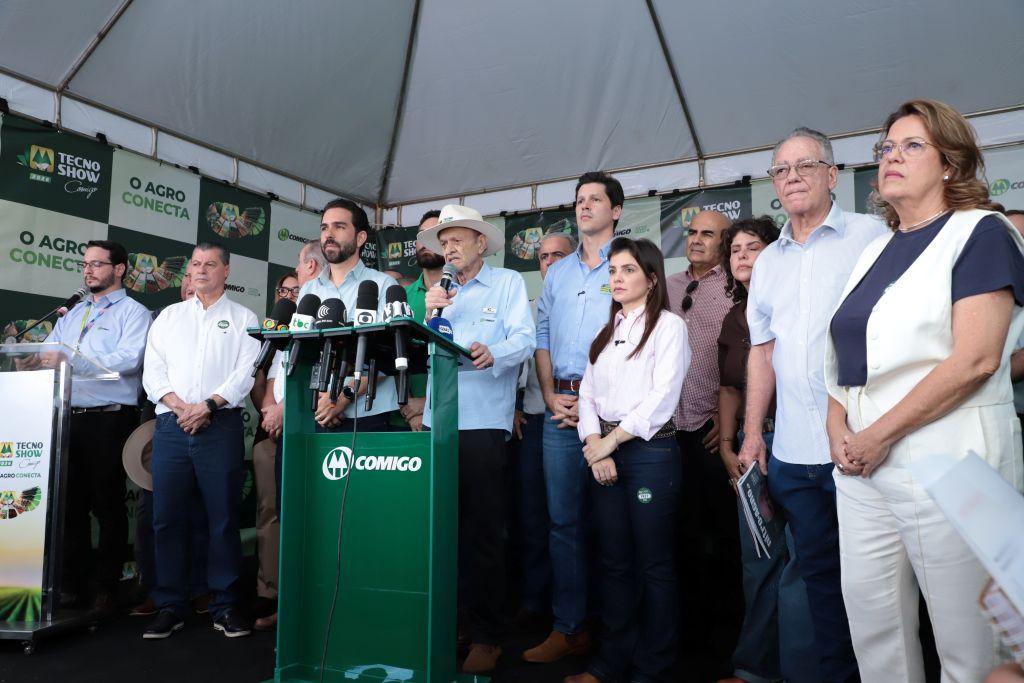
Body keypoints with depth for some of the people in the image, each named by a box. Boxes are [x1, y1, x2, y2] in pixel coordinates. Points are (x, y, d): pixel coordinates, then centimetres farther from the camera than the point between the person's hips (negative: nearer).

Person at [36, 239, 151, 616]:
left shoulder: (132, 312, -1)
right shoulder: (73, 314, 21)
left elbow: (130, 358, -17)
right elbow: (47, 352, 14)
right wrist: (29, 358, -9)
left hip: (110, 418, -6)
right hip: (70, 417, 6)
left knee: (108, 504, 1)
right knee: (70, 502, 11)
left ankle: (106, 588, 11)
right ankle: (72, 584, 22)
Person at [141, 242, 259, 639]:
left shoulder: (243, 318, 9)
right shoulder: (168, 316, 19)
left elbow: (246, 372, -2)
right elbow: (152, 370, 9)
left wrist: (207, 405, -13)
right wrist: (179, 405, -7)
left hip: (221, 425, -3)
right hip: (171, 425, 3)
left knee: (223, 517, -1)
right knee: (167, 516, 3)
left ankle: (225, 606, 8)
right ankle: (170, 607, 14)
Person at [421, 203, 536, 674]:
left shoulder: (509, 282, 5)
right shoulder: (442, 293, 21)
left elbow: (525, 339, -8)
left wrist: (492, 353, -28)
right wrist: (428, 313, -1)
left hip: (483, 423, -5)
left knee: (482, 533, 0)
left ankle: (485, 638, 10)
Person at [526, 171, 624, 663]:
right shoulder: (557, 272, 18)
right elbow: (541, 336, 15)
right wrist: (551, 396, 1)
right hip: (560, 408, 5)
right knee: (563, 519, 7)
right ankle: (567, 628, 17)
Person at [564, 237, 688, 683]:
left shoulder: (669, 326, -2)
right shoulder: (607, 331, 17)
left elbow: (662, 397, -12)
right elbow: (588, 392, 11)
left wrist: (612, 441, -11)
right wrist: (595, 446, -5)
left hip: (651, 452, -6)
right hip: (603, 452, 6)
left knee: (654, 566, 3)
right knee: (614, 562, 12)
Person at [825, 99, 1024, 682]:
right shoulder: (875, 251, 16)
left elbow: (975, 359, -16)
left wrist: (880, 435, -15)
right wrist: (839, 427, -1)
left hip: (948, 459, -6)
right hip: (861, 463, 7)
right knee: (872, 624, 13)